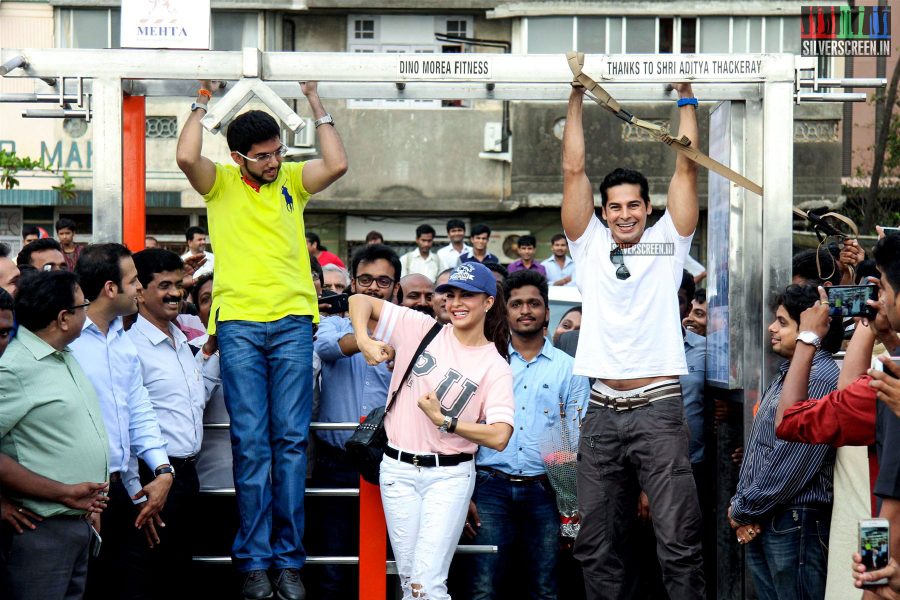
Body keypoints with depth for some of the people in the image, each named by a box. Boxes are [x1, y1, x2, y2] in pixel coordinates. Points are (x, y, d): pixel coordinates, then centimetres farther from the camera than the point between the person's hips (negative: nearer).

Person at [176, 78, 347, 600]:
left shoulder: (293, 179, 10)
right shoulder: (221, 183, 6)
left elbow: (338, 165, -8)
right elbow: (187, 157, -14)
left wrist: (315, 100, -4)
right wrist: (205, 101, -3)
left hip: (292, 322, 1)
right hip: (239, 325, -1)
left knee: (292, 439, -1)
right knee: (251, 442, -3)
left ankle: (289, 558, 3)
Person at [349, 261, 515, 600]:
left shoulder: (495, 368, -3)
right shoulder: (421, 329, 3)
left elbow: (499, 437, -14)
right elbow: (360, 301, 5)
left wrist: (443, 420, -16)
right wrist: (364, 340, -12)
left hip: (449, 476, -2)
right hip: (397, 470, 3)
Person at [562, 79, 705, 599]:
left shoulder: (667, 243, 9)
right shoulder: (590, 247, 13)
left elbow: (687, 169, 4)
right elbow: (574, 170, 9)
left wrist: (685, 96, 5)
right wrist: (577, 95, 9)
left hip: (658, 408, -3)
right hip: (603, 413, 3)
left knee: (679, 542, -7)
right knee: (598, 542, 7)